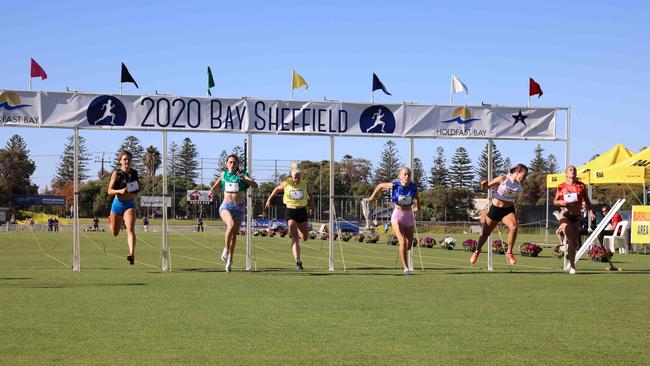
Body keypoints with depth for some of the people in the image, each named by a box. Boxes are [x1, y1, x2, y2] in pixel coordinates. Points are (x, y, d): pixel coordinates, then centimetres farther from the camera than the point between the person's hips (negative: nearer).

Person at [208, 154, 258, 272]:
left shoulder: (243, 174, 0)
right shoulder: (224, 174, 8)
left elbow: (255, 185, -13)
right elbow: (218, 182, 32)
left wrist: (243, 178, -25)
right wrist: (211, 191, 34)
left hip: (239, 207, 1)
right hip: (226, 206, -1)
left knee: (234, 235, 7)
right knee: (231, 225, -30)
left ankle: (229, 259, 22)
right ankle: (226, 248, -10)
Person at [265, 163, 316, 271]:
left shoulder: (304, 184, -2)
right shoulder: (286, 183, -6)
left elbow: (310, 195, 16)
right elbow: (277, 189, 13)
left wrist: (313, 206, 7)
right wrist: (269, 200, 17)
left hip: (302, 211, 3)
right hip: (290, 211, -3)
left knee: (305, 238, 12)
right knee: (295, 237, -15)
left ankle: (298, 231, 51)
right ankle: (298, 262, -22)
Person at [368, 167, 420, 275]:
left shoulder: (413, 187, -6)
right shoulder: (395, 185, -13)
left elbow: (417, 197, 17)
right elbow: (380, 185, 5)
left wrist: (417, 207, 5)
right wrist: (372, 197, 12)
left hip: (409, 215, 3)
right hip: (397, 215, -3)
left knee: (409, 245, 8)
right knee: (403, 242, -19)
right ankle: (405, 267, -14)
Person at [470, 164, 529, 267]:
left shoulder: (518, 185, 1)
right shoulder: (502, 179, -14)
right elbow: (486, 187, -9)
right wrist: (484, 185, -29)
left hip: (508, 210, 3)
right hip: (495, 208, -3)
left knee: (513, 227, -28)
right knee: (485, 233, 10)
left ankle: (509, 253, -15)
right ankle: (477, 252, 38)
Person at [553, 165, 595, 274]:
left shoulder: (581, 186, 5)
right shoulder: (561, 186, 2)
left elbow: (586, 200, 8)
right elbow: (555, 201, 9)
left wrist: (591, 212, -5)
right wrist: (560, 202, -13)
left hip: (576, 216, 3)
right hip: (565, 215, -3)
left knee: (574, 242, 8)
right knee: (571, 241, -15)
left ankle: (569, 261, 32)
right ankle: (572, 265, -8)